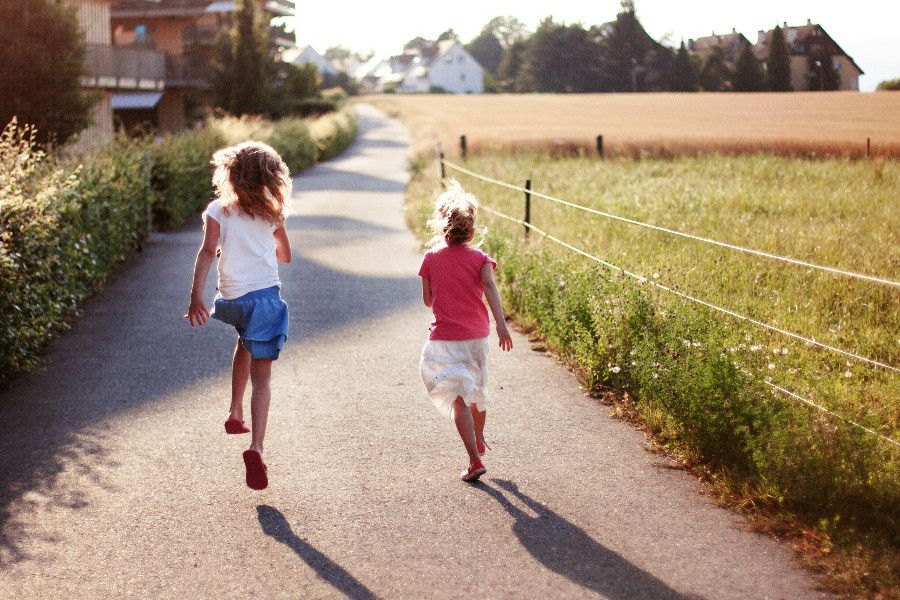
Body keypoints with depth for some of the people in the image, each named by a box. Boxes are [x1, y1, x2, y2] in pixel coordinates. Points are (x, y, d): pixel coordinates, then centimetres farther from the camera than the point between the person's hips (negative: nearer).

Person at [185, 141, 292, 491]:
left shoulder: (218, 210, 3)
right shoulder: (271, 214, 8)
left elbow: (207, 251, -12)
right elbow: (285, 256, 21)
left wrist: (196, 297, -17)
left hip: (232, 299, 1)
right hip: (266, 295, -1)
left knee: (244, 345, 35)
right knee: (260, 376, -3)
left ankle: (236, 414, 40)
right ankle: (256, 448, -21)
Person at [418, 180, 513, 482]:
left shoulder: (431, 258, -2)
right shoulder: (479, 258, -2)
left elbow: (428, 300, 4)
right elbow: (490, 287, -20)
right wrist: (501, 324, -29)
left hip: (444, 337, -2)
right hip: (476, 335, 3)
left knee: (458, 399, -6)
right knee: (477, 388, 25)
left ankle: (475, 461, -16)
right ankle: (479, 440, 46)